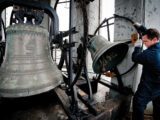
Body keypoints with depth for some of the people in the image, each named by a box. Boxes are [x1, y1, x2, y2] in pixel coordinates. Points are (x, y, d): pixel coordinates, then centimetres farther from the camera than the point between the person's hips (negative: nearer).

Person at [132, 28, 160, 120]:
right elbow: (150, 34, 8)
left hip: (150, 86, -8)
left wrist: (137, 47, -1)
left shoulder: (150, 53, -32)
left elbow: (135, 58, -15)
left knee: (138, 104, 8)